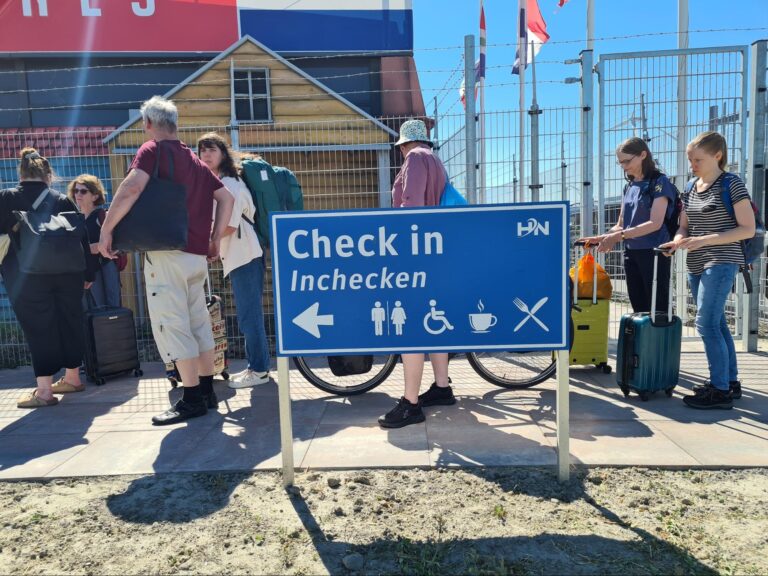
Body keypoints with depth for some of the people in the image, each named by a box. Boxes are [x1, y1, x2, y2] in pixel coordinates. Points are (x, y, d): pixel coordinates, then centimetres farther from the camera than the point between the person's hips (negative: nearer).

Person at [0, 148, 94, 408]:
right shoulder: (63, 201, 7)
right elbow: (82, 239, 7)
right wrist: (87, 274, 14)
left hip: (27, 277, -3)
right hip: (67, 274, 3)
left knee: (39, 328, -1)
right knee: (69, 323, 12)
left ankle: (44, 390, -2)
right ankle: (72, 377, 24)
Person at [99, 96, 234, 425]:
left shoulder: (153, 150, -2)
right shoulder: (194, 160, 19)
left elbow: (132, 187, -20)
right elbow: (226, 197, 15)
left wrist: (106, 230, -12)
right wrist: (215, 240, 16)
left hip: (167, 252, -7)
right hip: (197, 255, 8)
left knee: (171, 325, -3)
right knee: (199, 323, 13)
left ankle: (192, 400, 1)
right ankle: (207, 391, 19)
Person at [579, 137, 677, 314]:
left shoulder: (659, 182, -6)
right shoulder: (629, 186, 13)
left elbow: (655, 223, -17)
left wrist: (620, 236, -24)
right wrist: (602, 238, -5)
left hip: (654, 253, -7)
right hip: (631, 254, 7)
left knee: (658, 311, -2)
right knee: (639, 310, 11)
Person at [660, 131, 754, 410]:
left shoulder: (731, 184, -7)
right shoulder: (691, 188, 11)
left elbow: (748, 229, -10)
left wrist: (706, 239, -20)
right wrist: (678, 241, -6)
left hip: (721, 262, -7)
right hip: (696, 264, 7)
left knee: (706, 323, -13)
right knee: (717, 323, 12)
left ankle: (720, 390, -5)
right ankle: (731, 382, 23)